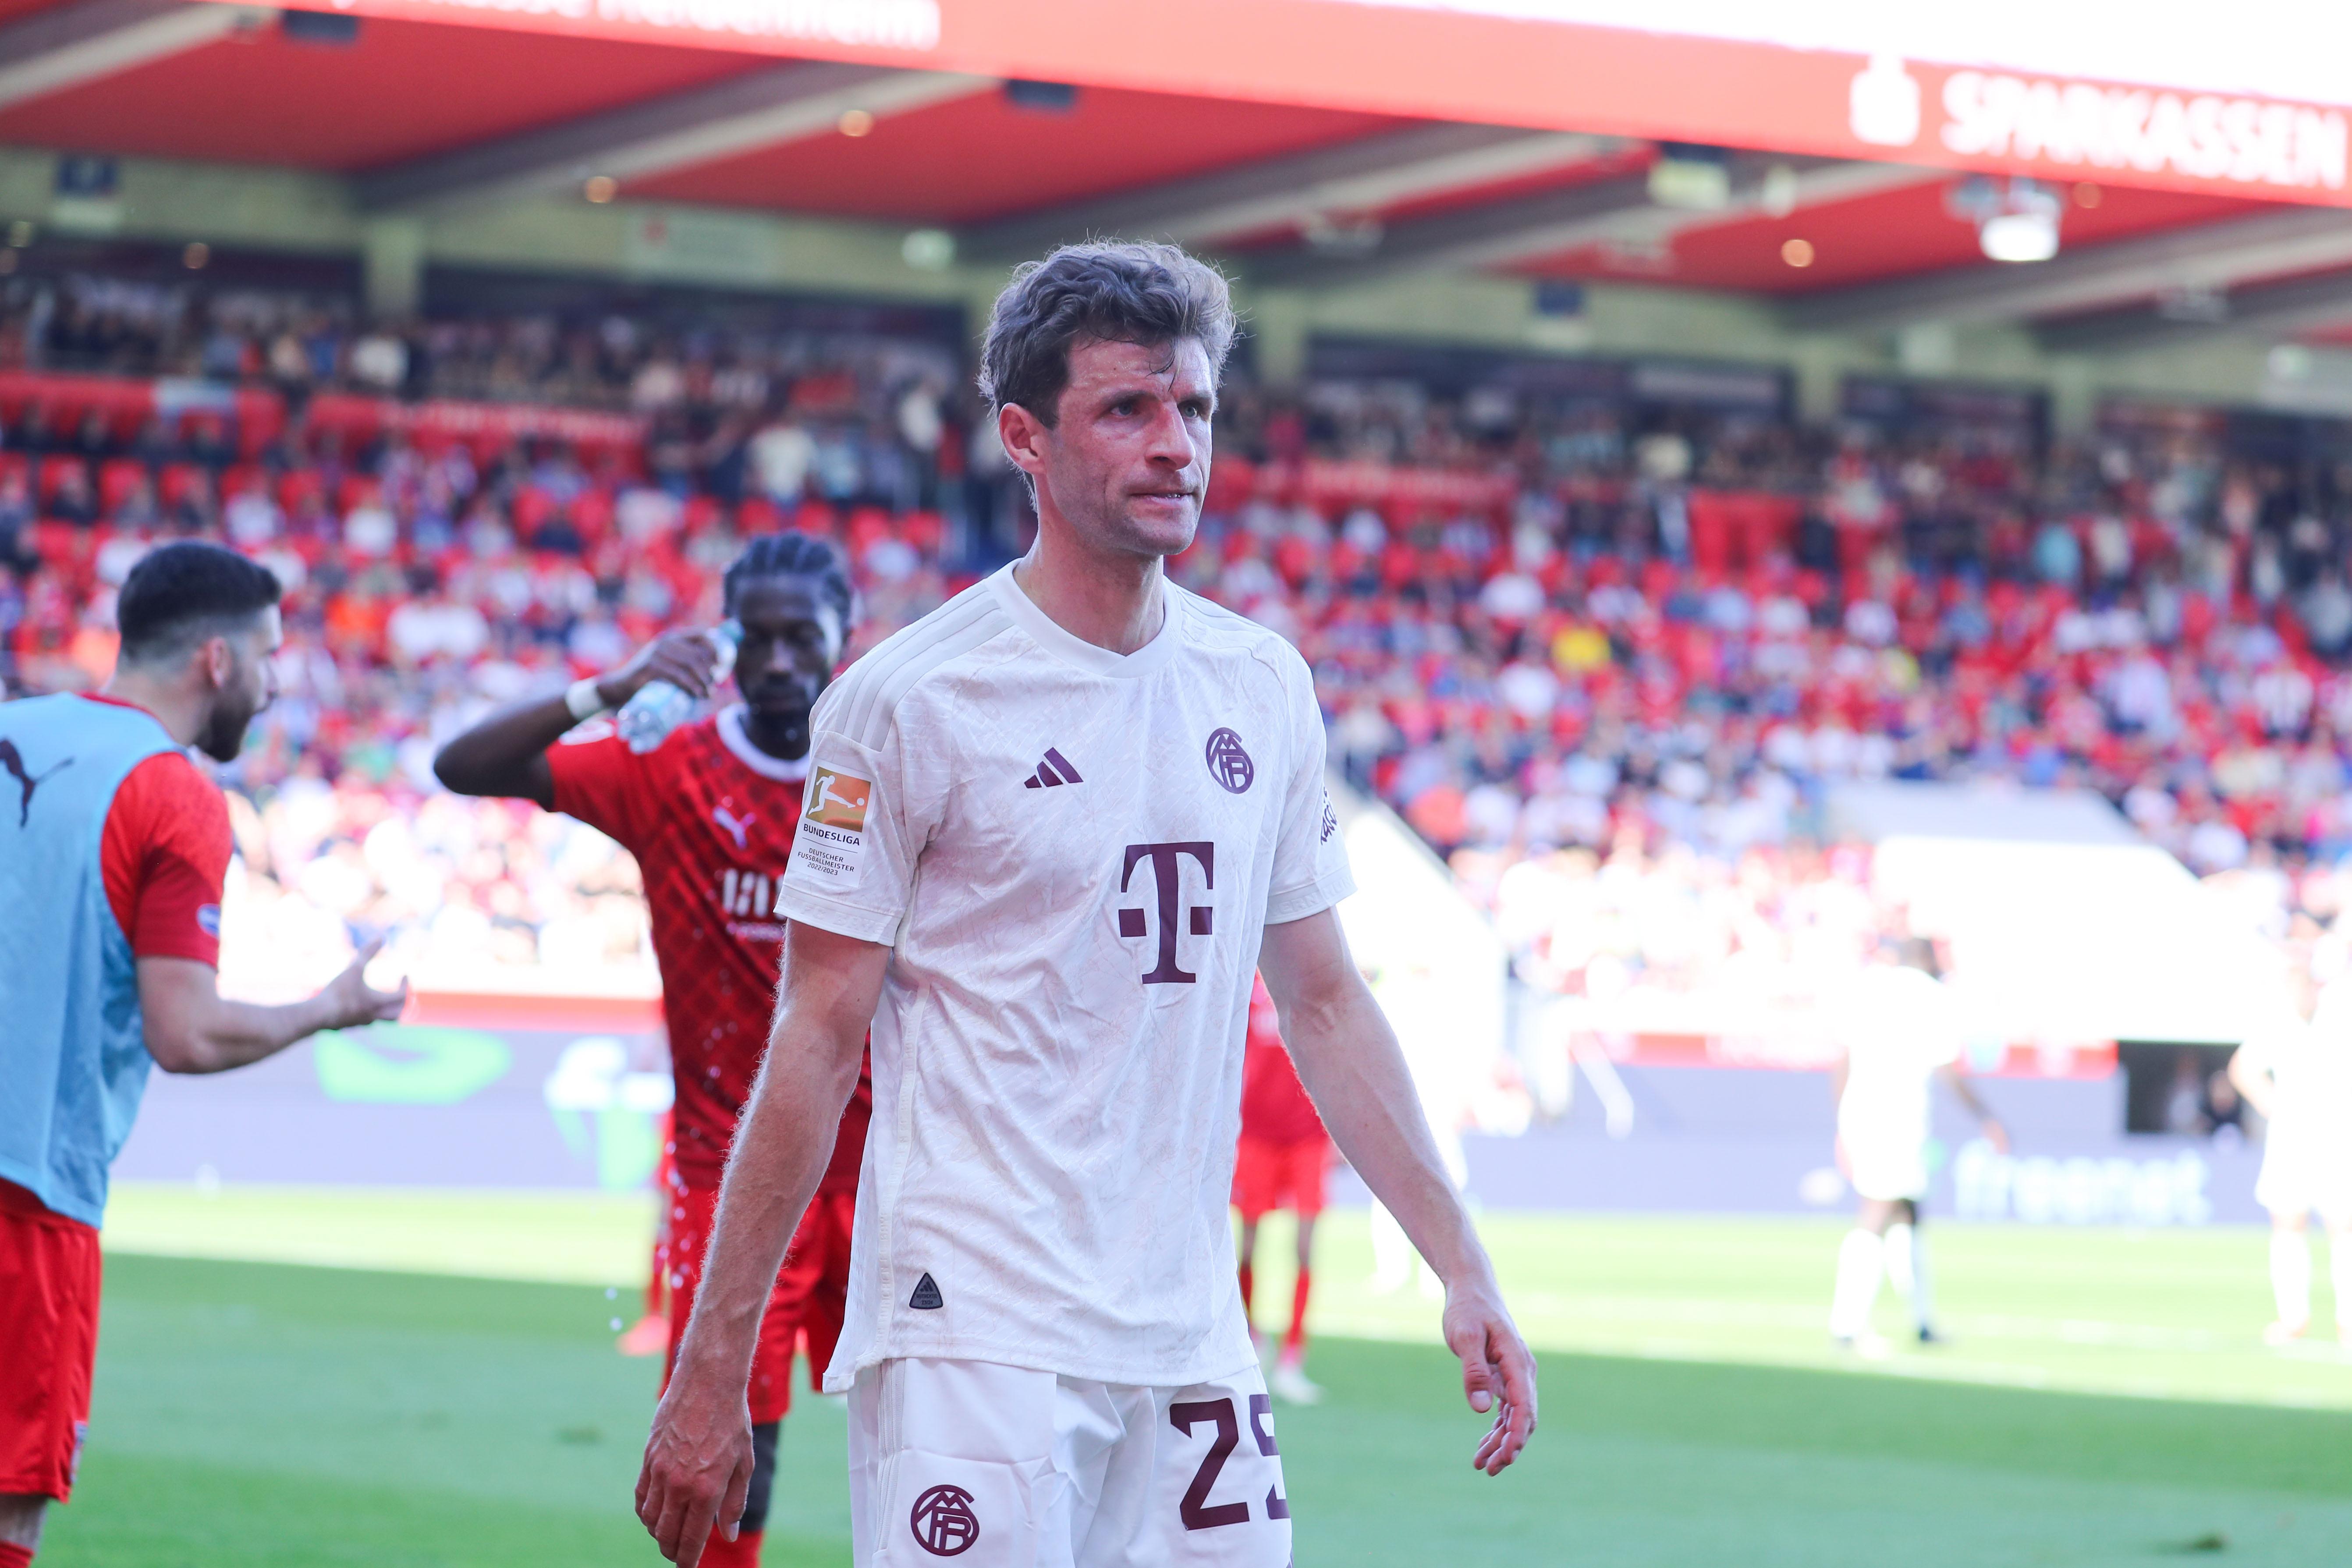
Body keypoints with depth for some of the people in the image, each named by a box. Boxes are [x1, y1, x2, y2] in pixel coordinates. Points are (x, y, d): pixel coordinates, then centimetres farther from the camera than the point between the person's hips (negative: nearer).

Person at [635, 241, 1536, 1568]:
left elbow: (1323, 999, 17)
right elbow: (819, 1041, -6)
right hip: (977, 1339, -6)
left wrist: (1464, 1269, 11)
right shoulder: (911, 698, -6)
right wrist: (712, 1372, -8)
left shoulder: (1265, 687, 11)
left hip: (1191, 1343, 6)